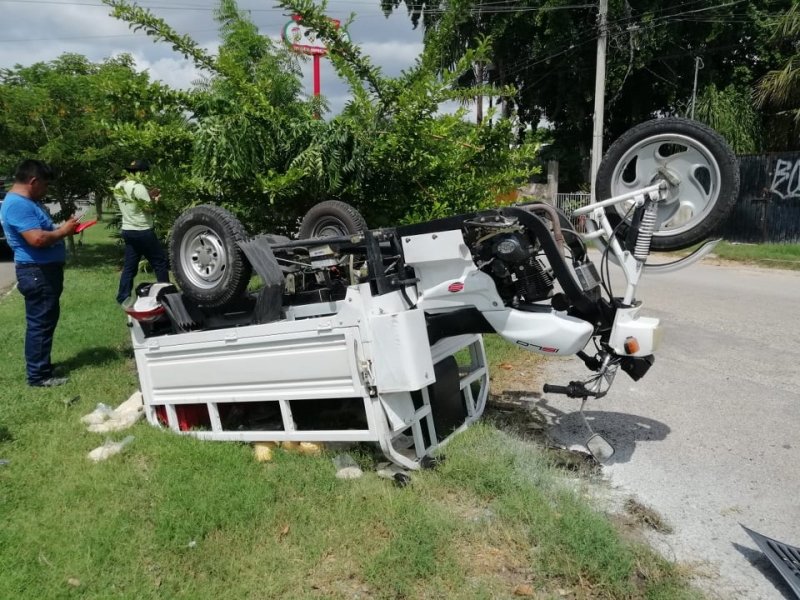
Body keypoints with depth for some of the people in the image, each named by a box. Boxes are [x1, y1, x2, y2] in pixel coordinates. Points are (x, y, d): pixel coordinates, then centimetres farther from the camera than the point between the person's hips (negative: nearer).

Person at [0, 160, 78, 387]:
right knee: (40, 323, -4)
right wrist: (64, 231, -15)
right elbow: (37, 239, -29)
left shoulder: (26, 201, 15)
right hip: (37, 273, -11)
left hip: (44, 271, 11)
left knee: (45, 321, 19)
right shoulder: (18, 204, -20)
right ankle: (38, 375, 4)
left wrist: (62, 228, 8)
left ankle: (40, 364, 31)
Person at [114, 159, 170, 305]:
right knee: (160, 262, 3)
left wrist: (149, 195, 13)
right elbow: (151, 209, -16)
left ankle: (123, 298, 13)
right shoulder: (138, 187, -18)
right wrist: (155, 198, 2)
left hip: (128, 230, 8)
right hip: (143, 232, -8)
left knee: (129, 266, 12)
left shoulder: (119, 187, 8)